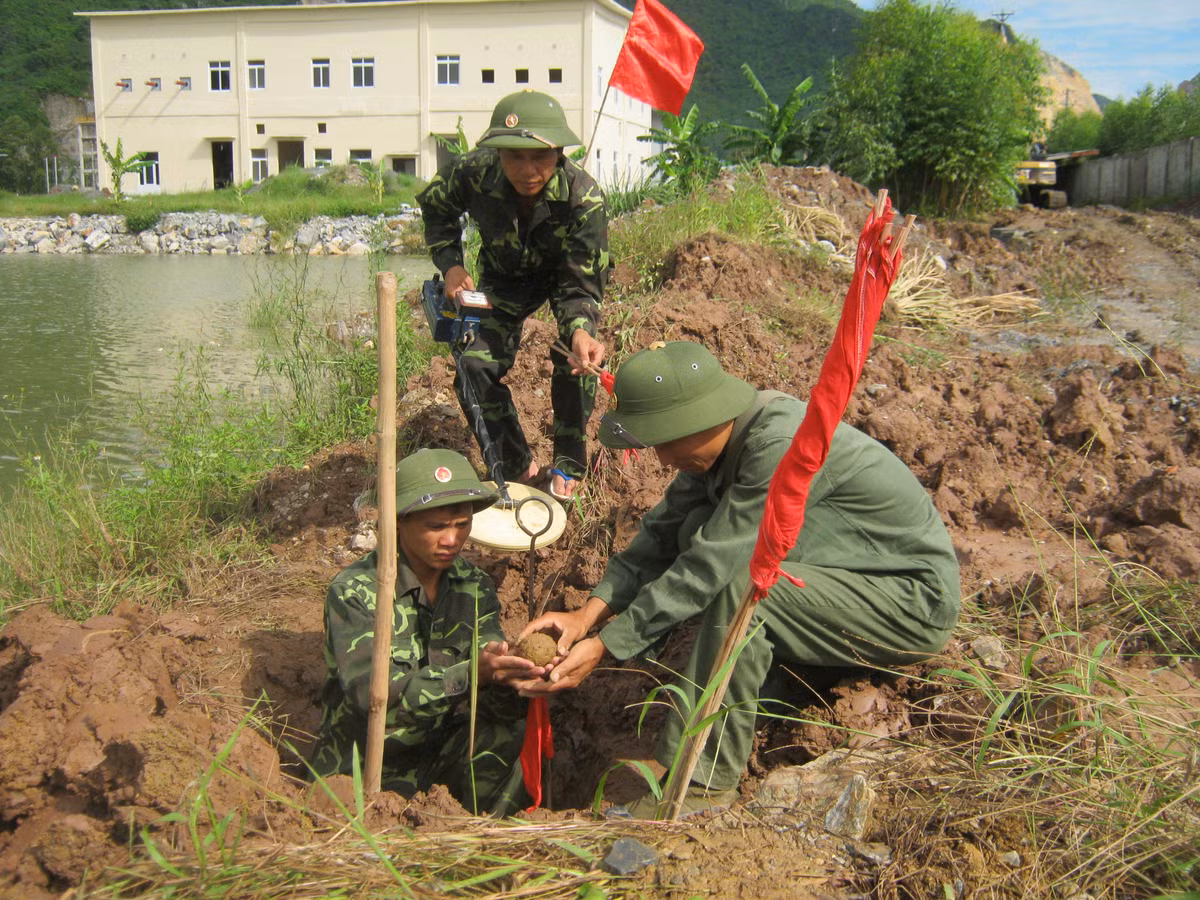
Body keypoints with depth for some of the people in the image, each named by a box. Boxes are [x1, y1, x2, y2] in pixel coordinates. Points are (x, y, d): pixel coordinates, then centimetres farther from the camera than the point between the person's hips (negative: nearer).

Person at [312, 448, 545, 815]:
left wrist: (503, 681, -34)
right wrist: (472, 674, -41)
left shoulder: (475, 587, -2)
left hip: (442, 751, 4)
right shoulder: (354, 591, -17)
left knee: (511, 735, -24)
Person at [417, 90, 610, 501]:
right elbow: (435, 206, -6)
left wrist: (580, 331, -54)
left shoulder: (584, 198, -37)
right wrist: (450, 264, -18)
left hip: (566, 272, -2)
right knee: (477, 363, -11)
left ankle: (568, 466, 0)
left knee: (574, 363, -24)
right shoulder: (474, 172, -31)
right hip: (506, 276, 3)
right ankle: (516, 466, 9)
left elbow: (581, 283, -33)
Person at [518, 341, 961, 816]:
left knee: (741, 586, -30)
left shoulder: (782, 446, -30)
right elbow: (663, 531, -2)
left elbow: (709, 566, -30)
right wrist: (588, 614, -14)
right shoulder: (721, 439, -4)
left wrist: (606, 644, -26)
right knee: (699, 528, -9)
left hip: (916, 600, -8)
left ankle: (702, 783, -18)